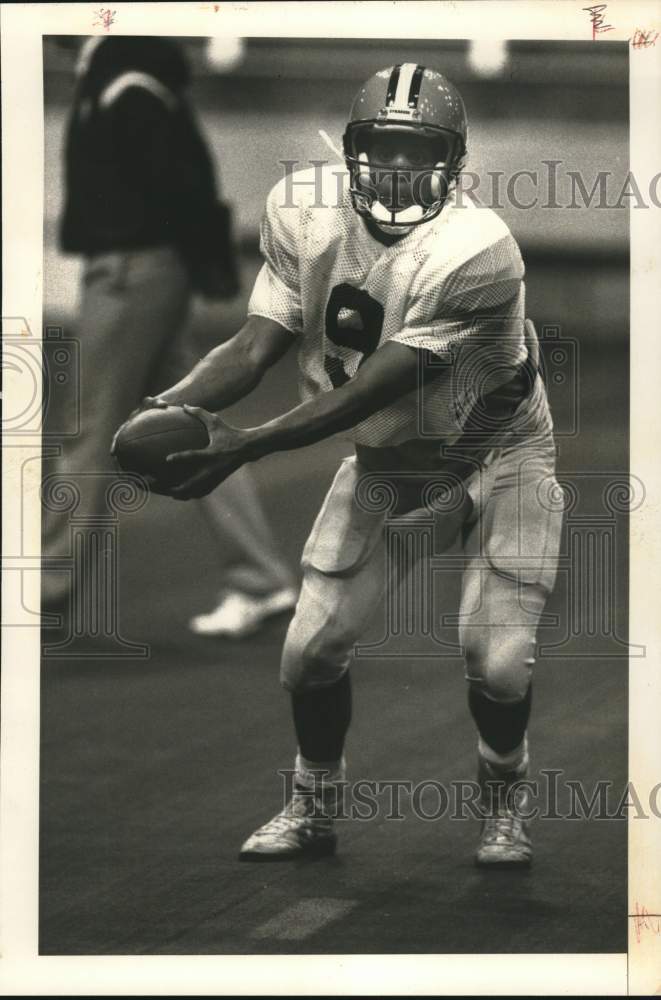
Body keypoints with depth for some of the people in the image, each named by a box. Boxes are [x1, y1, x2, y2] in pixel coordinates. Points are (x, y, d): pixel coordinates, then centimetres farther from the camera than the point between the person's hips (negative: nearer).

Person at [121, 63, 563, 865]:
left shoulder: (476, 251, -32)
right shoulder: (303, 211, -13)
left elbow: (374, 388, -35)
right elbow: (259, 342, -14)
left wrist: (246, 445, -43)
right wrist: (169, 407, -33)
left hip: (493, 453, -5)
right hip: (383, 459, 5)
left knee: (496, 658, -13)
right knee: (313, 646, -1)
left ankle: (503, 803, 18)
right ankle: (312, 809, 24)